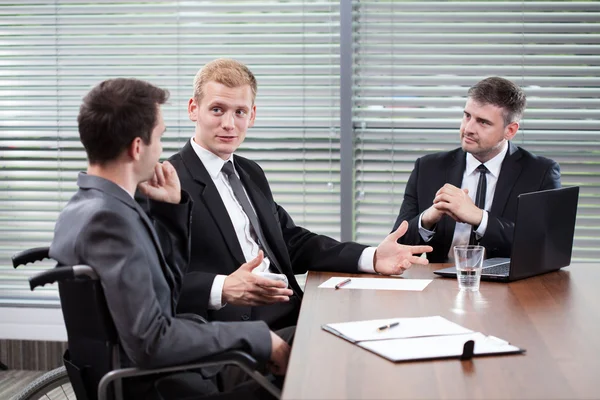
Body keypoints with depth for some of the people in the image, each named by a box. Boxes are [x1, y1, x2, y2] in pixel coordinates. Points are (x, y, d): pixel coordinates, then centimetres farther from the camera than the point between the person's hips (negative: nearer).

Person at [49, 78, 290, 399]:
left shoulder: (87, 206, 6)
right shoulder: (108, 218, -23)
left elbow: (167, 284, 14)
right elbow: (151, 343, -29)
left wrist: (172, 207, 6)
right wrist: (254, 335, -22)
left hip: (141, 374, 9)